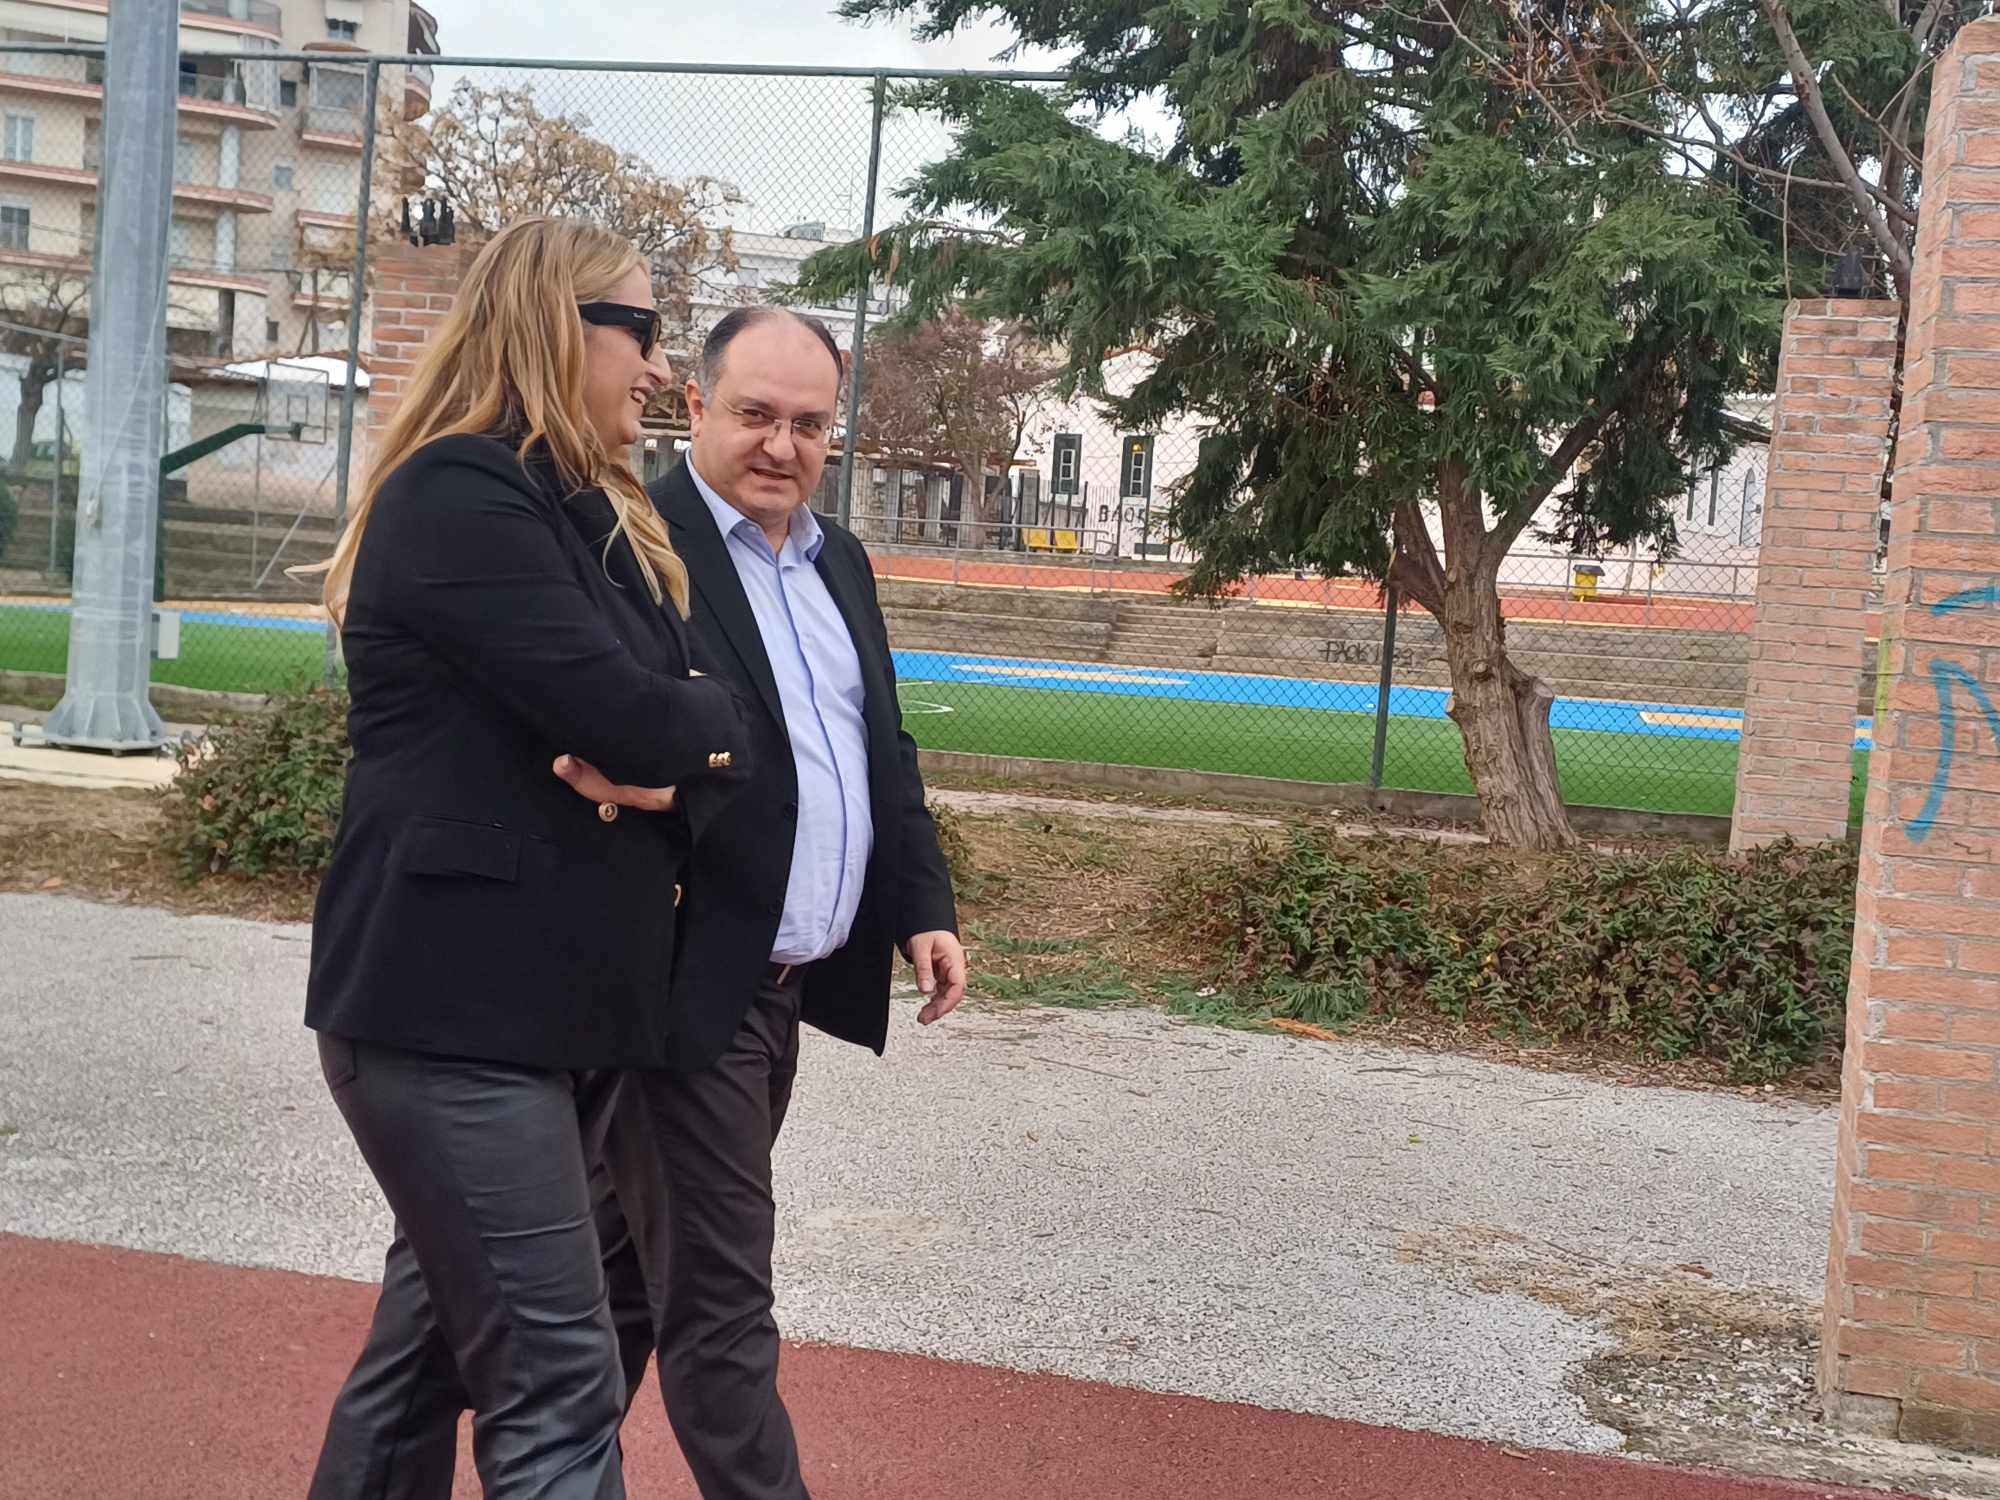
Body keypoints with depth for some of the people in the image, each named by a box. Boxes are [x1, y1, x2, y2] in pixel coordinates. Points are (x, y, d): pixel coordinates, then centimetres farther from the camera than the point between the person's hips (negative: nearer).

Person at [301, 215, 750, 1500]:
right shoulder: (459, 496, -13)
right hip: (456, 1002, -9)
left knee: (443, 1331, 17)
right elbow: (628, 717, -22)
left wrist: (674, 758, -13)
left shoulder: (603, 519, 16)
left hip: (570, 996, 9)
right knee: (560, 1394, -10)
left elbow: (700, 734, 10)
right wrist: (714, 727, 0)